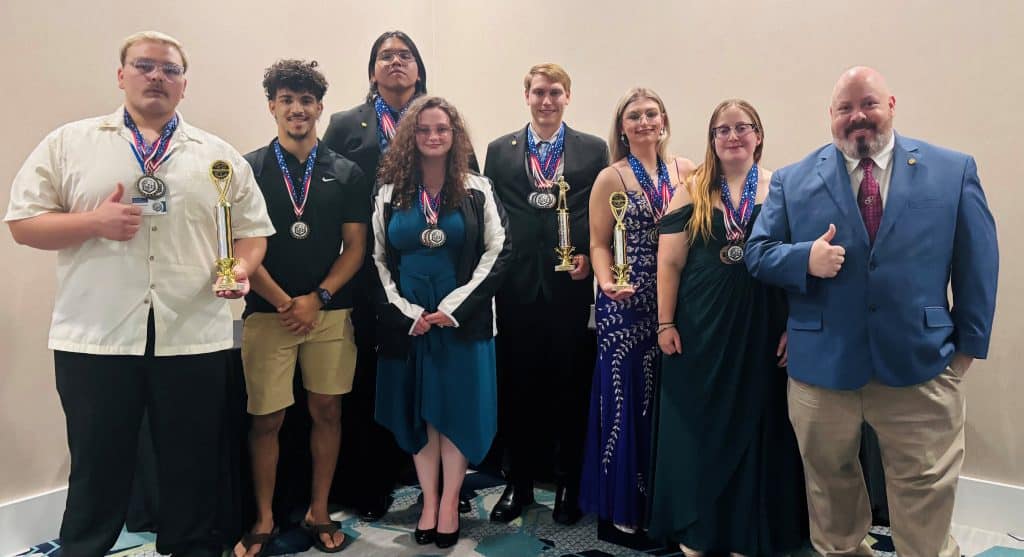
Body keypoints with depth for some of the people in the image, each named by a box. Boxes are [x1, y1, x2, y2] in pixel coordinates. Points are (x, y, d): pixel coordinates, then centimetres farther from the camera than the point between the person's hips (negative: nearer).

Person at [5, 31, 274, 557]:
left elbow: (253, 230, 10)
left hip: (194, 338, 1)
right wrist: (94, 222, -12)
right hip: (95, 338, 0)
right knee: (97, 469, 11)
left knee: (193, 470, 11)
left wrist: (240, 269, -10)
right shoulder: (68, 143, 7)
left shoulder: (219, 155, 10)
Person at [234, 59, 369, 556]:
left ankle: (319, 511, 25)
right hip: (267, 313, -1)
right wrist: (283, 302, -10)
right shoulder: (249, 170, 2)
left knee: (327, 411, 8)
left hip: (330, 312, 2)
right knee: (266, 418, 4)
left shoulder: (346, 174, 6)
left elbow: (355, 247, 4)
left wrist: (317, 298, -7)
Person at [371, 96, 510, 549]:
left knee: (457, 408, 4)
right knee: (418, 411, 8)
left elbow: (497, 252, -4)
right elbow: (378, 259, 3)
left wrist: (453, 307, -12)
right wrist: (407, 312, -9)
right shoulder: (390, 192, 4)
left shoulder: (477, 189, 1)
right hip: (407, 319, 2)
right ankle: (429, 503, 22)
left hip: (462, 318, -1)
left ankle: (449, 504, 18)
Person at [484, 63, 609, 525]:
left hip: (570, 284, -1)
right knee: (517, 388, 9)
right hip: (516, 286, 1)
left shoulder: (594, 150, 7)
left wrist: (590, 257, -10)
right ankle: (518, 483, 25)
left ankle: (568, 485, 25)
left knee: (570, 387, 8)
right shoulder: (500, 150, 10)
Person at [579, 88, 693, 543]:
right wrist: (607, 284, -21)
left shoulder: (685, 170, 7)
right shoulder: (611, 178, -1)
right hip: (626, 303, -3)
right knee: (627, 399, 3)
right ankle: (623, 506, 18)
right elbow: (599, 244, -3)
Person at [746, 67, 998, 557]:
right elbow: (758, 253, 1)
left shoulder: (954, 170, 2)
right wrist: (805, 259, -19)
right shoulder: (793, 180, 2)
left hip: (921, 363, 0)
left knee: (926, 488, 10)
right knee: (829, 478, 18)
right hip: (820, 364, 1)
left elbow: (978, 262, 5)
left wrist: (969, 342, 3)